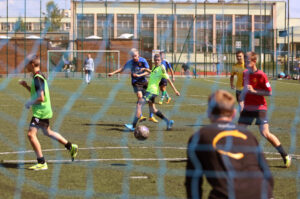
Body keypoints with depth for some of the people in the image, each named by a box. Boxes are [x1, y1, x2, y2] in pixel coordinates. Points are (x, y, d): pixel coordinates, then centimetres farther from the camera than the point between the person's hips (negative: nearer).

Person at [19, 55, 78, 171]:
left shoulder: (37, 78, -19)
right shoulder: (39, 76, 11)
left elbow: (41, 98, -25)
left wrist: (29, 103, -12)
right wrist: (26, 86, 13)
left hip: (40, 112, -10)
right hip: (44, 110, 10)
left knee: (31, 134, -13)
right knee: (47, 132, 25)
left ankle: (41, 163, -11)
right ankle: (71, 147, 35)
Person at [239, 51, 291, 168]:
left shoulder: (261, 75, -14)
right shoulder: (245, 73, 6)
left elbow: (269, 93, -14)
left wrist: (254, 91, -21)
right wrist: (241, 99, 12)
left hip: (260, 108, -6)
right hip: (248, 108, 6)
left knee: (265, 133, -11)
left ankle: (285, 156, 1)